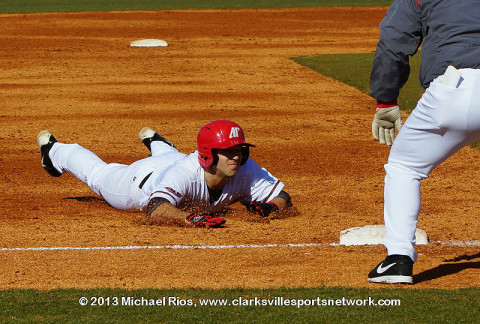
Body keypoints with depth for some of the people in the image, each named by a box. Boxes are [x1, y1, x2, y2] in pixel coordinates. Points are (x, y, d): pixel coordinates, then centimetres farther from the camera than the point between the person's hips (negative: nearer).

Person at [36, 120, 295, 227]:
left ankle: (155, 142, 78)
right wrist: (192, 218, -80)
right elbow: (154, 211, -66)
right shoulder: (185, 175, -53)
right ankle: (54, 150, 57)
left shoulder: (244, 170, -39)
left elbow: (283, 198, -32)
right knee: (97, 173, 28)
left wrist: (270, 208, -54)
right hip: (142, 180, -4)